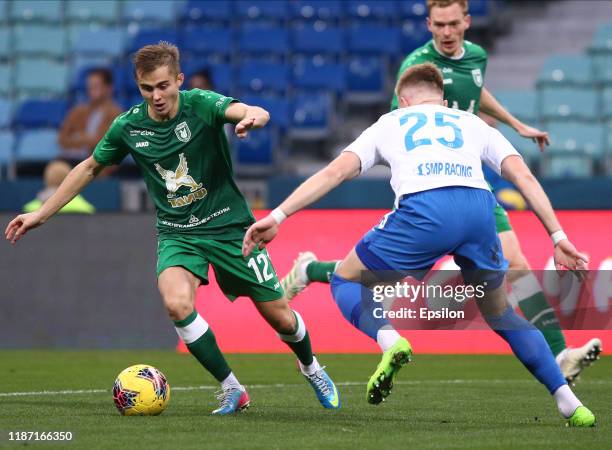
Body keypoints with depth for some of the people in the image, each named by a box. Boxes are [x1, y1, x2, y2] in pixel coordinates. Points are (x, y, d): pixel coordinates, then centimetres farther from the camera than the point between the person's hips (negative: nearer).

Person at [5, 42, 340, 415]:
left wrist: (251, 118, -61)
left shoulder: (201, 105, -17)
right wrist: (41, 215, 11)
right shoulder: (129, 127, -6)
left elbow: (257, 113, -35)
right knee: (177, 303, -29)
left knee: (280, 317, 4)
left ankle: (310, 367, 41)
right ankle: (231, 389, -10)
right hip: (177, 233, 2)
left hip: (229, 226, -2)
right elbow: (90, 168, 11)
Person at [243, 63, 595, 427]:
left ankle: (390, 341, -10)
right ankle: (571, 405, 17)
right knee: (501, 314, 25)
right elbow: (524, 177, 22)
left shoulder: (389, 124, 31)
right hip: (479, 210, 3)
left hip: (422, 210, -2)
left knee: (346, 281, 20)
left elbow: (335, 171, 19)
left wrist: (277, 216, 16)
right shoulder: (473, 124, 34)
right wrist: (558, 237, 19)